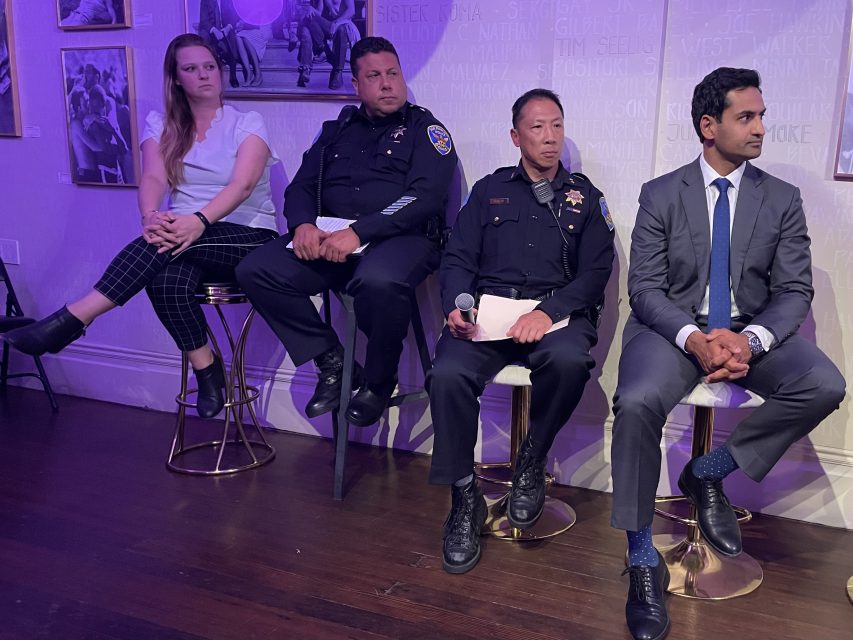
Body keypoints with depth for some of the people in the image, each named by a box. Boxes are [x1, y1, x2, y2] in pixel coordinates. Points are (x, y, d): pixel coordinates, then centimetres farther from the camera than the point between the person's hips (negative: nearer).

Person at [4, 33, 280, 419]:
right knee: (166, 281, -35)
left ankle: (71, 320, -34)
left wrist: (200, 220, -35)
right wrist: (150, 216, -31)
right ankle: (206, 372, -19)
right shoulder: (160, 125, 12)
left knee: (168, 245, -35)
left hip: (249, 238, -3)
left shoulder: (247, 123, 2)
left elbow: (243, 184, -16)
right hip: (187, 234, 3)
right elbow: (153, 179, -6)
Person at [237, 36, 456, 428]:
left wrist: (359, 232, -21)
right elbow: (301, 186, 17)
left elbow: (425, 196, -9)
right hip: (327, 240, 5)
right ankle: (331, 362, -3)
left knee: (379, 280, -39)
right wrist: (303, 224, -8)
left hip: (401, 238, -5)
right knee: (255, 271, -16)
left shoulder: (424, 128, 7)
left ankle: (379, 380, -10)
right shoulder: (337, 130, 22)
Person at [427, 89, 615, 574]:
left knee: (569, 360, -36)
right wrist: (457, 305, -12)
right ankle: (464, 498, -12)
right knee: (448, 374, -30)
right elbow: (458, 259, 11)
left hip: (558, 311, 0)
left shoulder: (584, 196, 16)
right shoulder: (489, 190, 20)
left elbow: (596, 271, 4)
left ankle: (532, 465, -10)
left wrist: (548, 311, -15)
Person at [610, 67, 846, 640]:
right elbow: (646, 288, -5)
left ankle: (709, 473, -3)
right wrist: (693, 338, -24)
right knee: (637, 403, -32)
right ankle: (644, 560, -14)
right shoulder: (661, 195, 1)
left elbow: (795, 291, 0)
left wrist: (750, 339, -21)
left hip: (753, 331, 3)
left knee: (824, 385, -26)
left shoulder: (783, 199, 6)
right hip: (674, 328, -2)